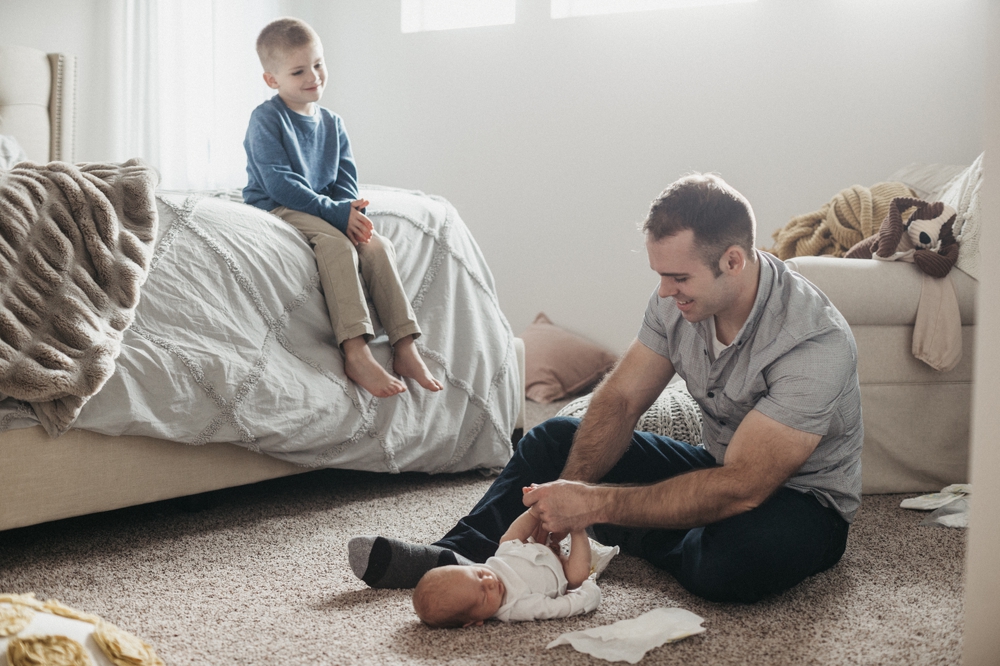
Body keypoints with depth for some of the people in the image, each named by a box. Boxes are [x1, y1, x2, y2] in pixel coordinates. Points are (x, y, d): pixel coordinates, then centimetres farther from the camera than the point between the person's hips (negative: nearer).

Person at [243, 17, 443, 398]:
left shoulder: (331, 124, 13)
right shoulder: (266, 120, -8)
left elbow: (346, 179, 10)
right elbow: (279, 183, -18)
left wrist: (350, 209, -15)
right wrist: (334, 212, -23)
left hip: (327, 209, 7)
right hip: (277, 208, -7)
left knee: (378, 245, -16)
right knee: (335, 242, -33)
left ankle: (405, 348, -18)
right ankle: (355, 353, -41)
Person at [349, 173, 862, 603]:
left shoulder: (816, 344, -33)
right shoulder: (679, 297, -12)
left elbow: (740, 490, -36)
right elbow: (619, 402, -8)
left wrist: (595, 505, -38)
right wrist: (570, 488, -25)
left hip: (805, 498, -6)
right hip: (725, 468, 6)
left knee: (736, 560, -39)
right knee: (558, 437, 3)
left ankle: (625, 538, -8)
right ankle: (463, 555, -6)